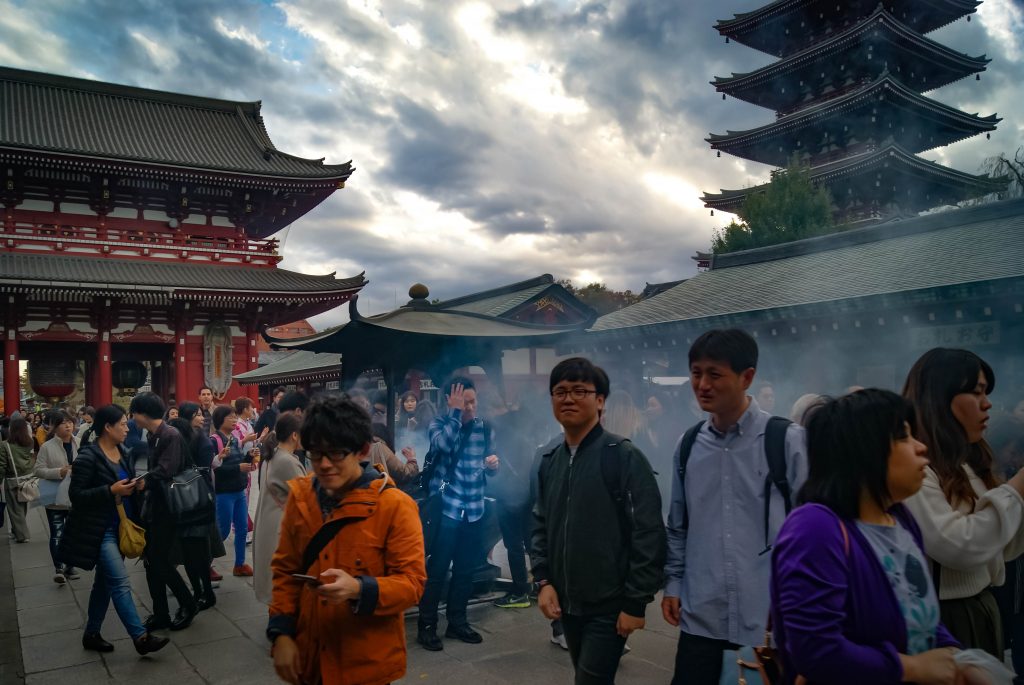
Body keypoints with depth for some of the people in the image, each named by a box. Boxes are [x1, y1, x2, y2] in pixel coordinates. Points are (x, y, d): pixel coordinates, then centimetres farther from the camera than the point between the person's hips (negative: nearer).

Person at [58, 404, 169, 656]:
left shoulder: (122, 452, 7)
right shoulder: (88, 456, -16)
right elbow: (76, 495, -17)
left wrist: (135, 485, 0)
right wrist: (111, 490, -24)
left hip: (119, 527, 8)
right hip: (99, 530, -8)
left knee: (104, 583, 16)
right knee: (120, 583, -10)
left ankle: (91, 634, 29)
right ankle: (141, 637, -8)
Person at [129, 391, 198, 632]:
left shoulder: (171, 436, -17)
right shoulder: (153, 438, 10)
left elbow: (165, 471, -24)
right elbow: (154, 470, 12)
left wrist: (142, 482, -21)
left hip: (166, 509, -8)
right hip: (153, 506, 8)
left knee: (160, 562, -3)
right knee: (152, 561, 12)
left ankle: (188, 605, 14)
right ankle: (160, 614, 23)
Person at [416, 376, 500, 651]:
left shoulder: (484, 428, 7)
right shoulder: (438, 424, -3)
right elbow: (443, 444, -27)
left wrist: (493, 464, -8)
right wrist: (456, 412, -22)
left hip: (474, 510, 4)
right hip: (444, 508, -4)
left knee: (465, 570, 13)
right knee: (436, 569, 0)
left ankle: (457, 622, 27)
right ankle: (426, 626, 14)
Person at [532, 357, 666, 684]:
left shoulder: (624, 456, -13)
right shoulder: (549, 461, 7)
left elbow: (649, 534, -15)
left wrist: (636, 602, -15)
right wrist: (544, 580, 2)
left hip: (610, 606, -6)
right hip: (567, 602, 6)